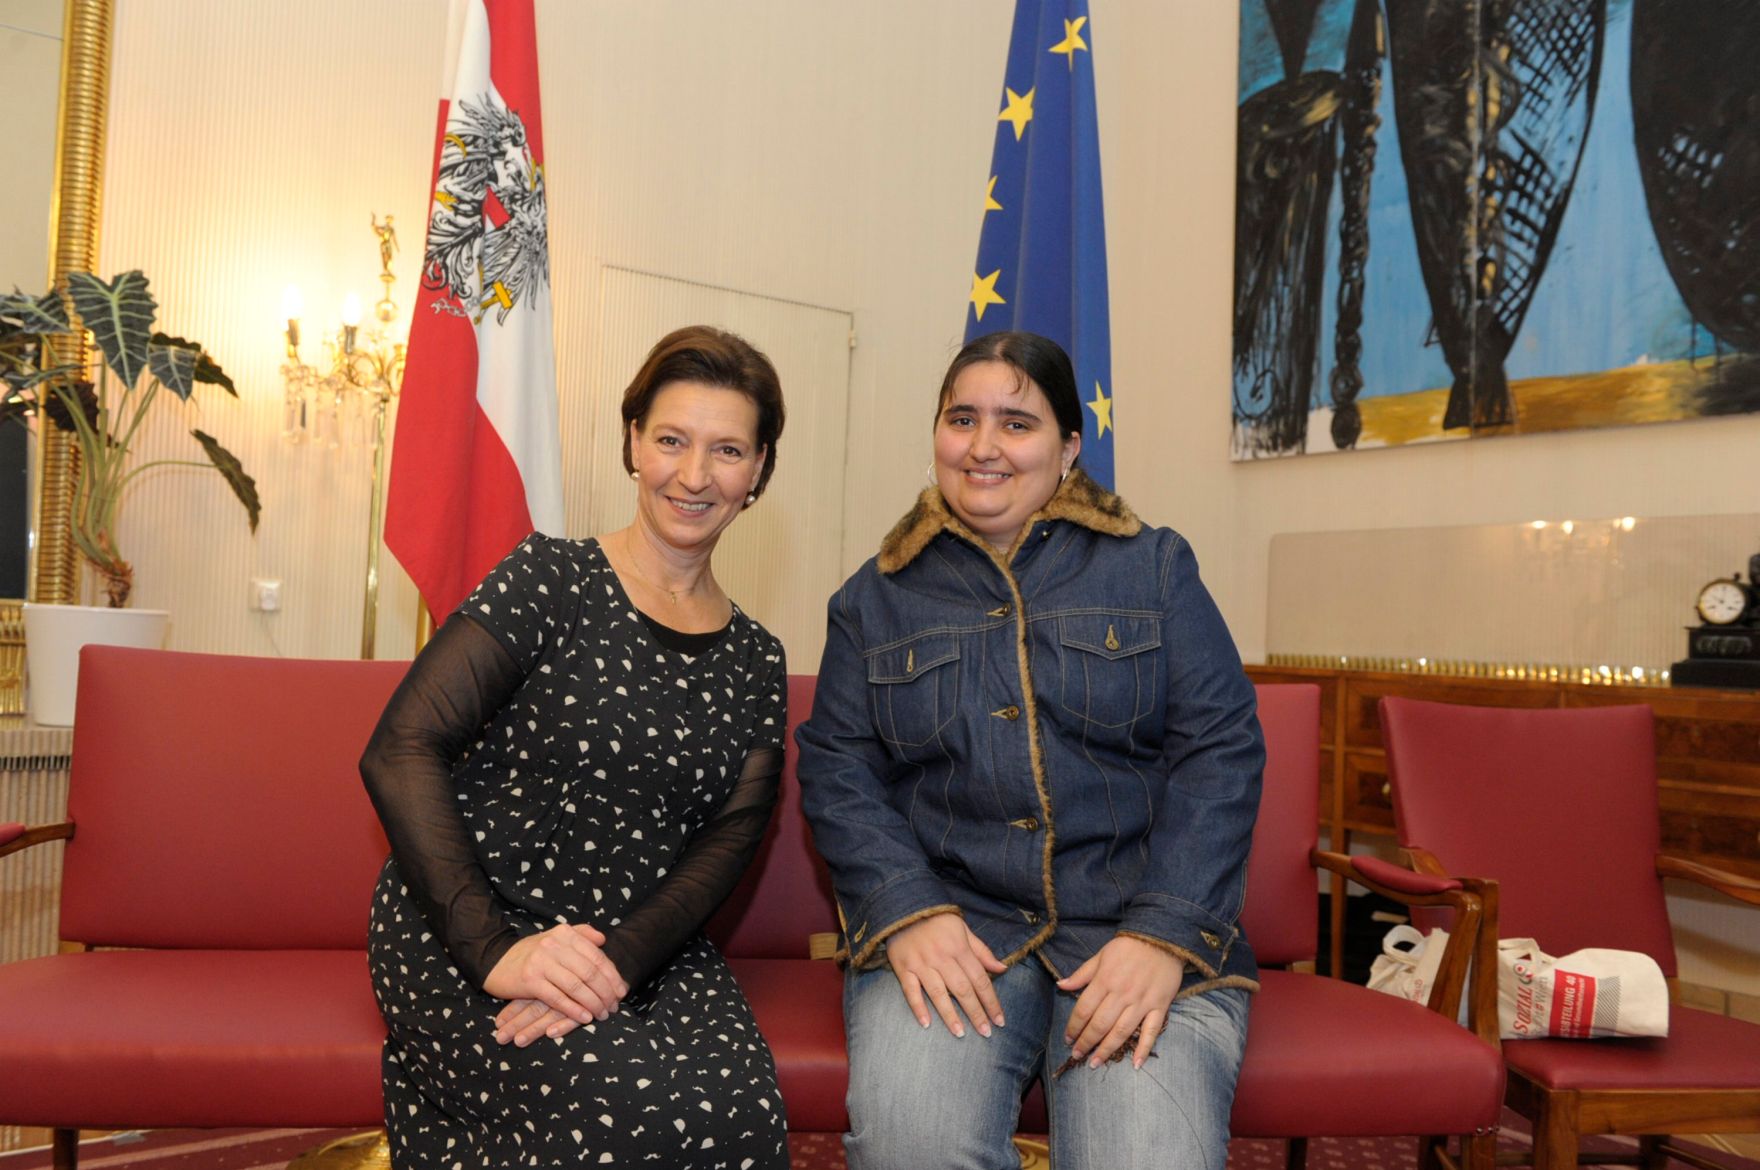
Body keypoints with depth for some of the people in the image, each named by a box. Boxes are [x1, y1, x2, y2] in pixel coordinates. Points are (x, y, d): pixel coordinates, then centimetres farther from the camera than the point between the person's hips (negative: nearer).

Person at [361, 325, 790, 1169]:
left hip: (645, 950, 3)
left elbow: (725, 846, 1)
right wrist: (492, 951, -20)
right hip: (463, 938, -3)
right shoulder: (552, 580, -3)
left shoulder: (753, 663, 11)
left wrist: (619, 961, -18)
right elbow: (399, 753, -11)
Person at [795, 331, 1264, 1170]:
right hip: (950, 922, 1)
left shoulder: (1153, 567, 8)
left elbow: (1220, 753, 1)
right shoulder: (875, 598, 12)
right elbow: (837, 772, 5)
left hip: (1138, 925, 0)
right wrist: (909, 914, -12)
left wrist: (1164, 936, -11)